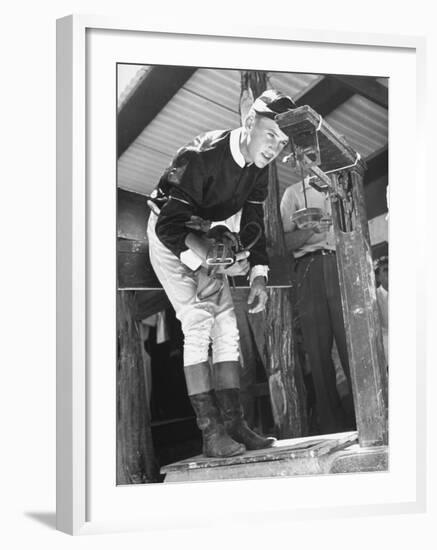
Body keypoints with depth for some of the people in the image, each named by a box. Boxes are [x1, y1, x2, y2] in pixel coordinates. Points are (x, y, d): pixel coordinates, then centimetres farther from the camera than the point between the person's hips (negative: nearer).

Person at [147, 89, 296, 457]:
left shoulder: (257, 167, -7)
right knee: (198, 323, -18)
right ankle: (210, 432, -16)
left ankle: (233, 424, 3)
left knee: (227, 328, 0)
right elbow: (170, 225, -33)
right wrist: (213, 261, -39)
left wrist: (259, 274, -11)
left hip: (208, 242, 7)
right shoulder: (200, 157, -31)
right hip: (169, 238, -7)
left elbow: (252, 221, 1)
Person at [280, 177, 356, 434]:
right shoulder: (294, 193, 16)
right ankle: (333, 427, 0)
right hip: (310, 268, 0)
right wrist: (311, 230, -10)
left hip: (343, 265, 0)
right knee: (318, 349, -4)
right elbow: (285, 241, 7)